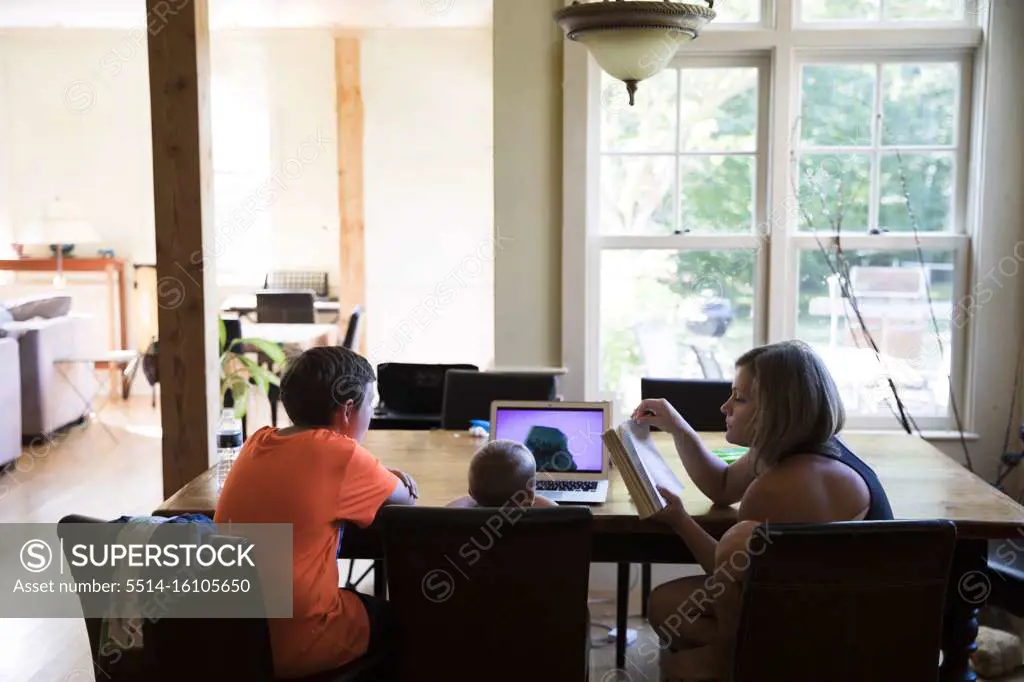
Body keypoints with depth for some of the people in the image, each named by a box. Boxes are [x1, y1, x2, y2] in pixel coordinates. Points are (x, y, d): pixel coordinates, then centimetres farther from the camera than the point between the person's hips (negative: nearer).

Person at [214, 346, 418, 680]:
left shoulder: (259, 442, 2)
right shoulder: (337, 452, -17)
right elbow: (405, 498, -2)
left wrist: (383, 478, 9)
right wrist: (393, 481, 19)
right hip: (295, 644, -7)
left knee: (365, 601, 31)